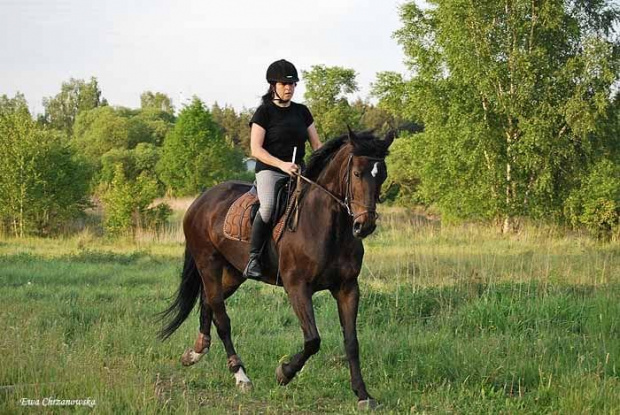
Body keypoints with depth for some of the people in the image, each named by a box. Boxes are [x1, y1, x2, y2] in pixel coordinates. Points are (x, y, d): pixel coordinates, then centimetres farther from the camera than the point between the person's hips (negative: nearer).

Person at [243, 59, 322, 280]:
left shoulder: (302, 111, 14)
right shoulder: (264, 112, -1)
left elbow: (316, 145, 17)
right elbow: (256, 149, -9)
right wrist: (282, 164, -22)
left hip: (298, 172, 6)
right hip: (269, 170, -6)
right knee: (269, 205, -35)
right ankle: (253, 259, -27)